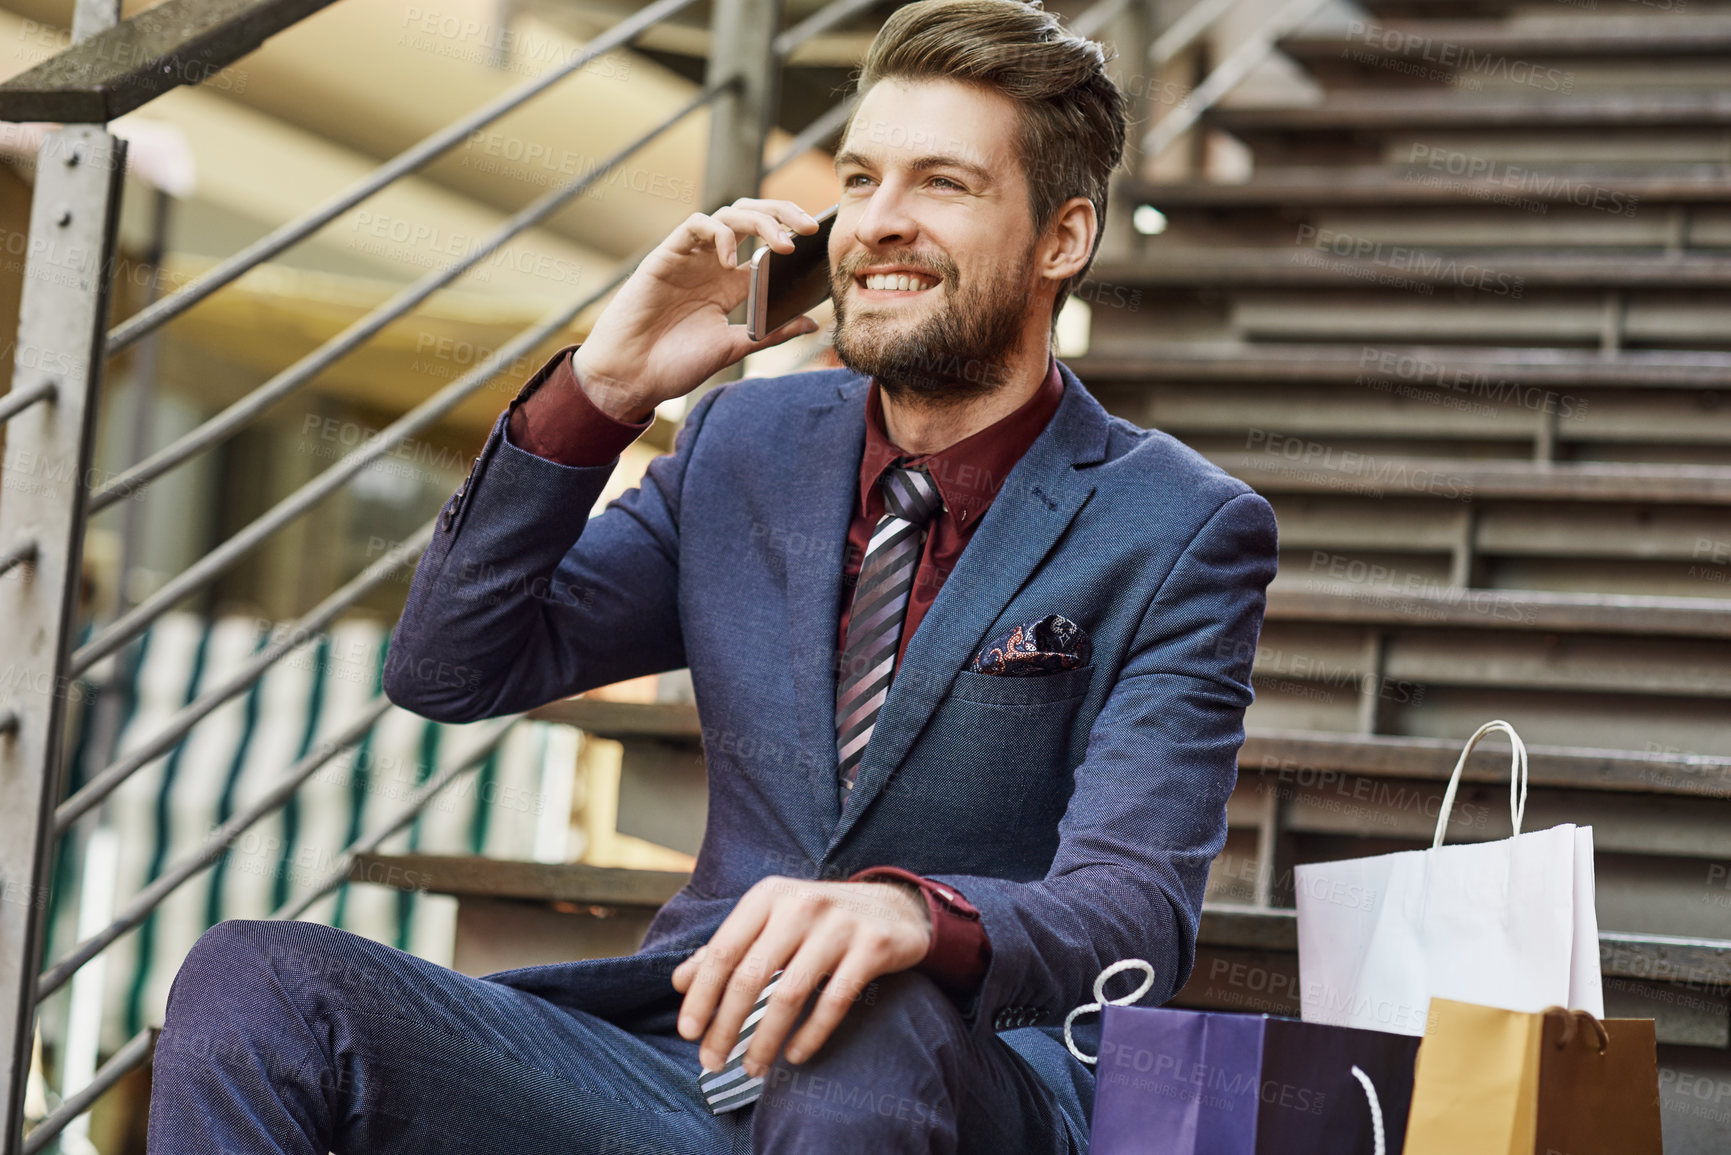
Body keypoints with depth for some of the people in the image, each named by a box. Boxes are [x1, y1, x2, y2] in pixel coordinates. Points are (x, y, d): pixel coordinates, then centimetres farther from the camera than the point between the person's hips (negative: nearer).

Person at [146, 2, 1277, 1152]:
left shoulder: (1184, 533, -2)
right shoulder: (748, 447, 14)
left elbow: (1137, 908, -14)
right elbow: (448, 671, 12)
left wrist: (916, 916, -38)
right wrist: (600, 390, -1)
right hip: (691, 1060, 5)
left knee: (858, 1022, -41)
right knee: (254, 982, -18)